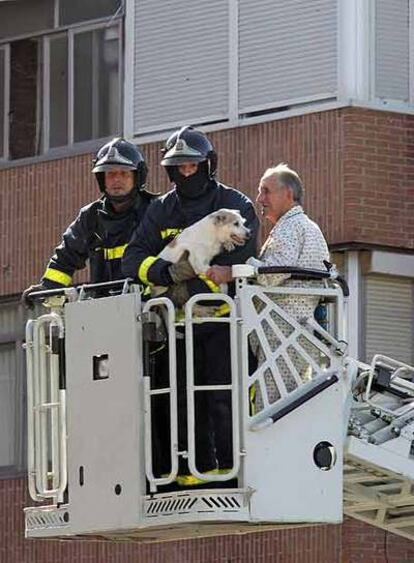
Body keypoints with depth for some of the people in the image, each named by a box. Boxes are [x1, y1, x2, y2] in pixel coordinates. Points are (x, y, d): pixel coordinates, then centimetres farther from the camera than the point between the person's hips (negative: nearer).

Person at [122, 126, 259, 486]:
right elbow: (133, 260, 3)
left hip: (224, 318, -4)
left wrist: (191, 287, -17)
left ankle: (231, 467, -8)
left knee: (224, 400, -11)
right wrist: (169, 272, -17)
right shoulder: (161, 211, 13)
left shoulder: (236, 206, 1)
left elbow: (239, 264, -11)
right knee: (186, 401, 4)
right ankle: (198, 469, 9)